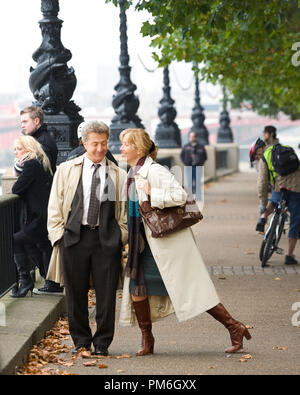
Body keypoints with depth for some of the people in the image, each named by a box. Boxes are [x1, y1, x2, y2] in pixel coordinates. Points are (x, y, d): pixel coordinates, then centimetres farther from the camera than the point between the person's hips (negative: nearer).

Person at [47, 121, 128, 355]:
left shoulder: (119, 175, 9)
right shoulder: (66, 170, 9)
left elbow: (124, 211, 10)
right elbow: (55, 207, 8)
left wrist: (121, 239, 0)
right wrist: (58, 235, 0)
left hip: (107, 239, 0)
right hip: (74, 237, 0)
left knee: (106, 294, 1)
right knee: (76, 293, 6)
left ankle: (102, 343, 13)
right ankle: (81, 341, 20)